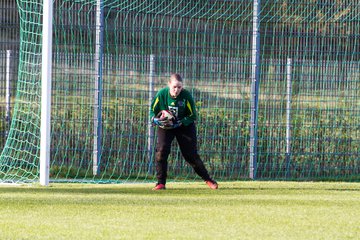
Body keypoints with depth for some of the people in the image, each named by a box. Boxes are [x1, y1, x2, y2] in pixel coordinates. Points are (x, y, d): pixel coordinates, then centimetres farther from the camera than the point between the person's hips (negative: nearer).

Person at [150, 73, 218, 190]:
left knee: (191, 154, 0)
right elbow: (153, 111, -3)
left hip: (185, 127, -1)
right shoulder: (162, 94, -18)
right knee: (161, 151, -18)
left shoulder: (186, 96, -22)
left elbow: (192, 116, -13)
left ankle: (208, 179, 17)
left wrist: (177, 123, -26)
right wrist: (156, 120, -26)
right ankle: (161, 183, -10)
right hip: (165, 127, 1)